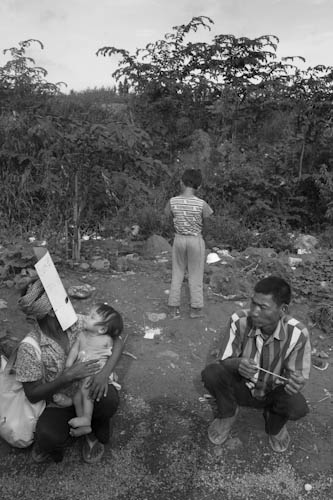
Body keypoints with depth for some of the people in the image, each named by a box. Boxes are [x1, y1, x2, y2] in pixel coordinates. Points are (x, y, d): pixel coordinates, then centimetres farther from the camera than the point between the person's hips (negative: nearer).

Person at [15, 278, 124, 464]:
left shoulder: (78, 323, -12)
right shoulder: (29, 348, -19)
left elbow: (117, 339, -12)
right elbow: (33, 395, -14)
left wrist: (105, 372, -30)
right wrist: (68, 376, -30)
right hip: (59, 405, -2)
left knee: (109, 398, -31)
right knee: (48, 438, -33)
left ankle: (96, 434, 3)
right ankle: (56, 438, 6)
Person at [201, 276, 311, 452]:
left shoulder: (297, 333, -25)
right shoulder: (239, 321, -25)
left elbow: (299, 376, -16)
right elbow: (224, 360, -17)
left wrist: (295, 383, -41)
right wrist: (237, 363, -41)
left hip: (274, 392, 0)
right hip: (242, 386, 0)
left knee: (298, 407, -31)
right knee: (211, 373, -28)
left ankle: (275, 425, 8)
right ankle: (227, 414, 6)